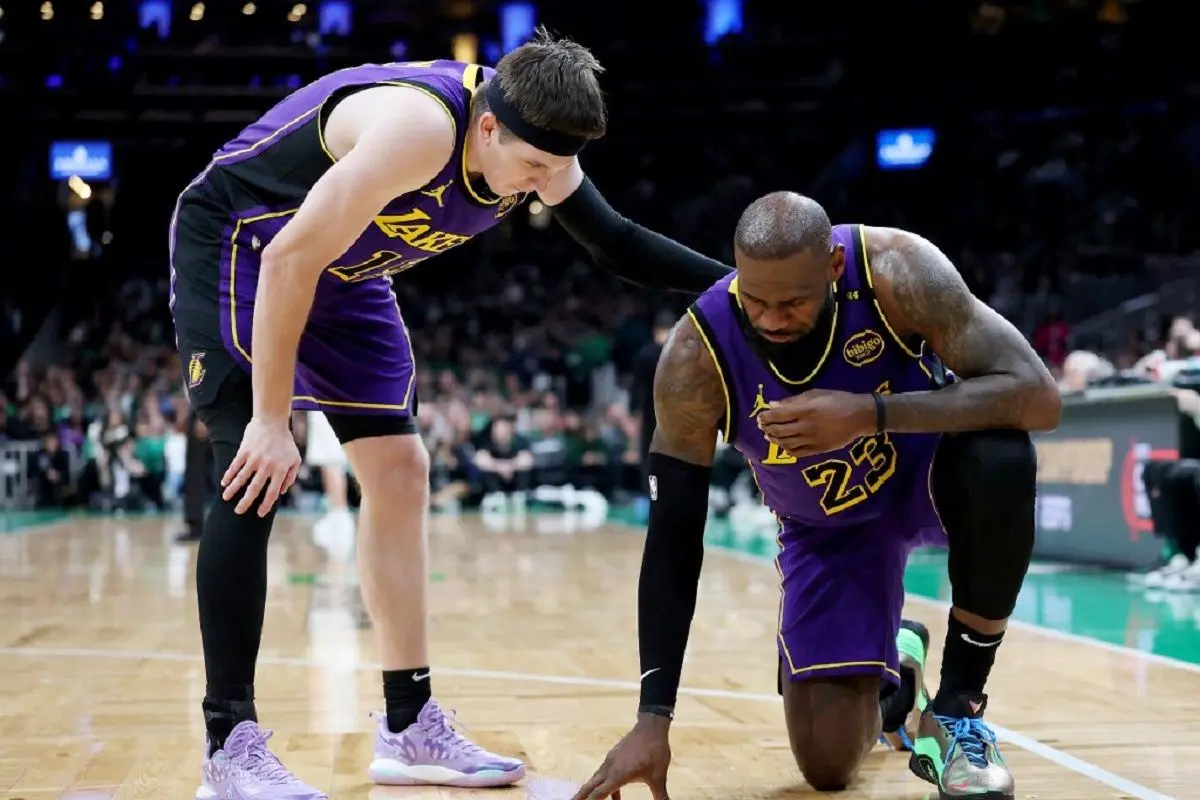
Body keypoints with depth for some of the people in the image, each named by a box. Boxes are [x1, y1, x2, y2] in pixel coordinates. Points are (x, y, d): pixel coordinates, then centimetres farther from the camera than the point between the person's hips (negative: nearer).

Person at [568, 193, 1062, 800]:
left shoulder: (893, 269, -31)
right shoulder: (697, 356, -29)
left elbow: (1038, 396, -36)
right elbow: (674, 538, -24)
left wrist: (871, 414, -46)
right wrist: (653, 720, -29)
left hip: (929, 464, 0)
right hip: (828, 527, 1)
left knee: (1000, 462, -38)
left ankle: (957, 707, -14)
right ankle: (895, 676, 32)